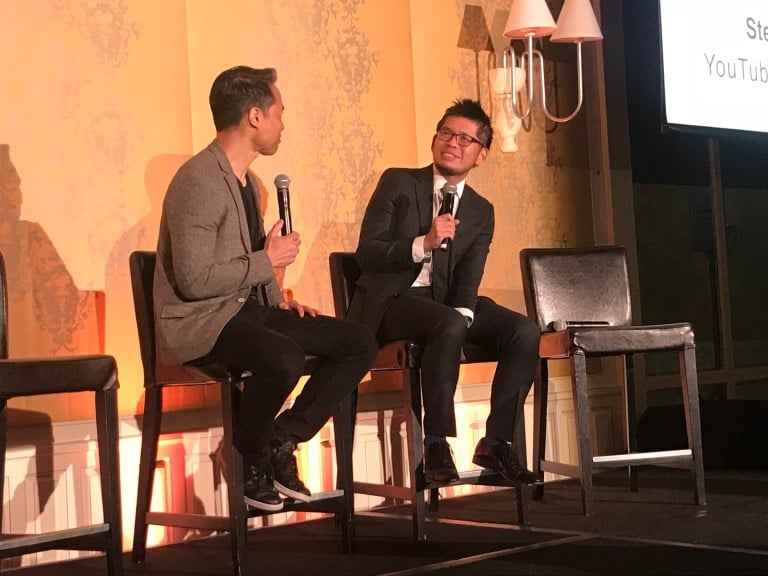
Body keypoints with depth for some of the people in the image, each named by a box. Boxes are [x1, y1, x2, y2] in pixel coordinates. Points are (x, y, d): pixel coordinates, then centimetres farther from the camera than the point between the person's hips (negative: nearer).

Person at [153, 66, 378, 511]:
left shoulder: (247, 181, 15)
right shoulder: (198, 182, -17)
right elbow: (194, 280, -24)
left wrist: (277, 300, 8)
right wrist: (268, 261, -15)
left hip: (247, 307, 9)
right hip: (198, 321, -9)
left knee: (360, 342, -5)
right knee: (285, 358, -37)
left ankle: (281, 440, -1)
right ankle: (255, 457, -8)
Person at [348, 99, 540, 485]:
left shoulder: (481, 212, 12)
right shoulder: (398, 183, 1)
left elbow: (469, 278, 0)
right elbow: (366, 254, -9)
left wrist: (463, 312, -22)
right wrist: (423, 243, -24)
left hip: (447, 304, 5)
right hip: (392, 301, -5)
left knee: (524, 332, -18)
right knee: (449, 326, -36)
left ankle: (495, 442, -10)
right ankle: (436, 446, -26)